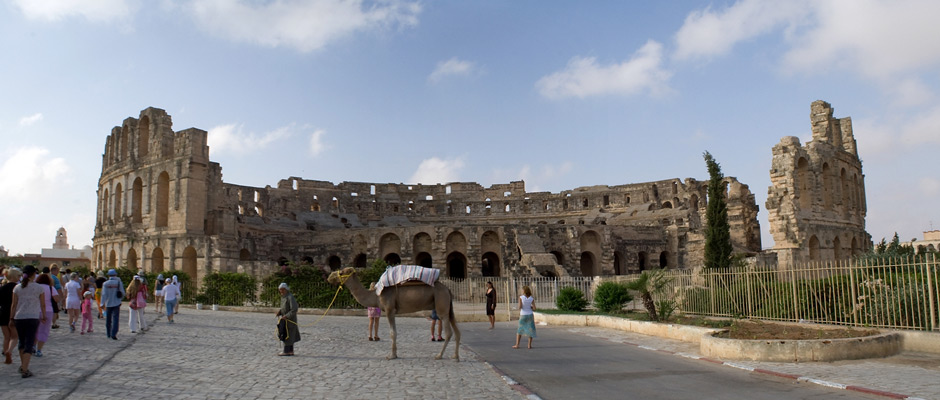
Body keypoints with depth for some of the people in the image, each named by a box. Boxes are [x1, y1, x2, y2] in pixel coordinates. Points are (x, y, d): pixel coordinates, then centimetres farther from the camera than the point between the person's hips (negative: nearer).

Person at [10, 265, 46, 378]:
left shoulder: (17, 288, 2)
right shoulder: (38, 288, -4)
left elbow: (14, 305, 4)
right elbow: (42, 305, 2)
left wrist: (12, 317, 15)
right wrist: (44, 316, 15)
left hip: (19, 318, 3)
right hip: (33, 318, -3)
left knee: (22, 342, 19)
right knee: (29, 343, -2)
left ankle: (22, 365, 28)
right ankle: (25, 369, -9)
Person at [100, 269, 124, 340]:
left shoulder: (105, 283, -3)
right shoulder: (119, 282, -3)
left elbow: (104, 294, -7)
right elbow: (122, 293, 1)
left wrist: (102, 303, -6)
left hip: (108, 303, 1)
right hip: (116, 303, -1)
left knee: (108, 319, 14)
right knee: (115, 319, -4)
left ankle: (109, 334, 24)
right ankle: (113, 334, -16)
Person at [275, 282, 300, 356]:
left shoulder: (290, 297, -18)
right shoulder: (283, 297, 10)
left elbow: (294, 309, -23)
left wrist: (286, 316, -24)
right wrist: (279, 312, 3)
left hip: (290, 319, -9)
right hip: (285, 319, 9)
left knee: (287, 334, -6)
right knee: (290, 335, 12)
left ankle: (286, 351, -1)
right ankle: (291, 351, 18)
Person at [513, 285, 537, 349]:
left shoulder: (521, 297, -9)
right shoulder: (532, 299, -2)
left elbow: (520, 306, -18)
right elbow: (534, 308, -7)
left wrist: (519, 310, 4)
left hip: (523, 315, -1)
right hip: (530, 315, 1)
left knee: (519, 330, 11)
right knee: (530, 330, 9)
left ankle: (517, 345, 9)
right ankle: (529, 345, 5)